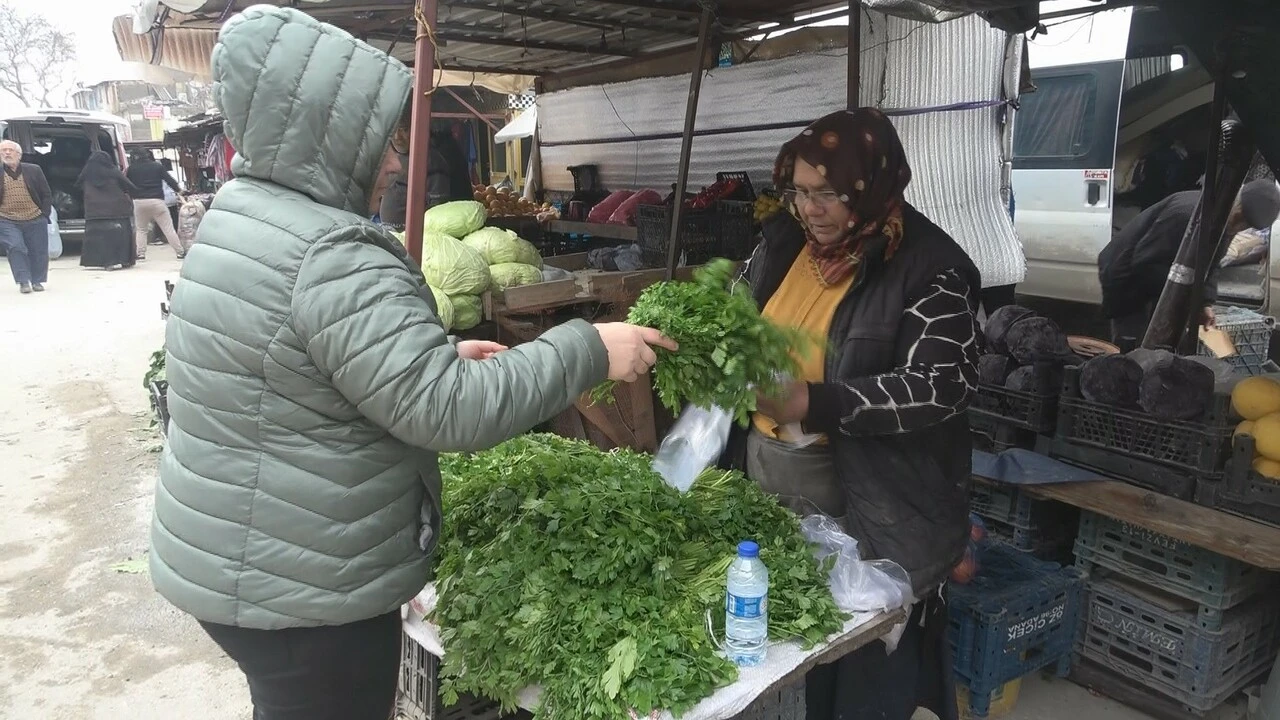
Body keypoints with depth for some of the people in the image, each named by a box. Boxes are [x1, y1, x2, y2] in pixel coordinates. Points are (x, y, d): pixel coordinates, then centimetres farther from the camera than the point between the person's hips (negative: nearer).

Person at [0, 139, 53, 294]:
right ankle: (23, 282, -4)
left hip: (35, 220, 1)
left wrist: (44, 215, 1)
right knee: (15, 248, -11)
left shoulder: (34, 170, 3)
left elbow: (46, 194, 7)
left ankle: (37, 281, 18)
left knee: (38, 251, 4)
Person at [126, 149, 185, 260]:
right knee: (168, 228, 0)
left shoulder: (131, 168, 8)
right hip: (157, 201, -1)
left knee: (141, 229, 15)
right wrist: (179, 191, 14)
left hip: (139, 201, 1)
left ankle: (140, 254, 8)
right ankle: (180, 252, -2)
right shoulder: (158, 166, 6)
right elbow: (170, 180, 3)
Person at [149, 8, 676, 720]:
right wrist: (589, 349, -22)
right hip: (301, 588, -9)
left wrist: (438, 352, 6)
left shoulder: (243, 218, 6)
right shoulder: (331, 259, -26)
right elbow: (446, 411, -29)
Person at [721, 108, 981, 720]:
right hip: (763, 477, 6)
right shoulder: (781, 242, 4)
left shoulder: (930, 267, -15)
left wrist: (814, 402, -30)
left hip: (871, 506, -5)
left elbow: (939, 387, -22)